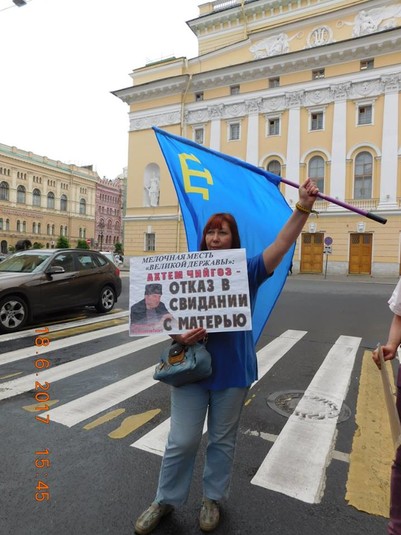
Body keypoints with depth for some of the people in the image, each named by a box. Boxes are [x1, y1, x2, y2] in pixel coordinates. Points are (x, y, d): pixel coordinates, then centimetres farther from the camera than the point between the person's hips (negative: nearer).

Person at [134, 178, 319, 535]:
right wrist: (179, 335, -19)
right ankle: (165, 501, 34)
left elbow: (282, 243, -16)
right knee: (182, 440, 10)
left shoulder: (247, 272, -4)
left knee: (222, 440, 17)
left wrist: (304, 207, -26)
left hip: (232, 371, 0)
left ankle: (213, 499, 42)